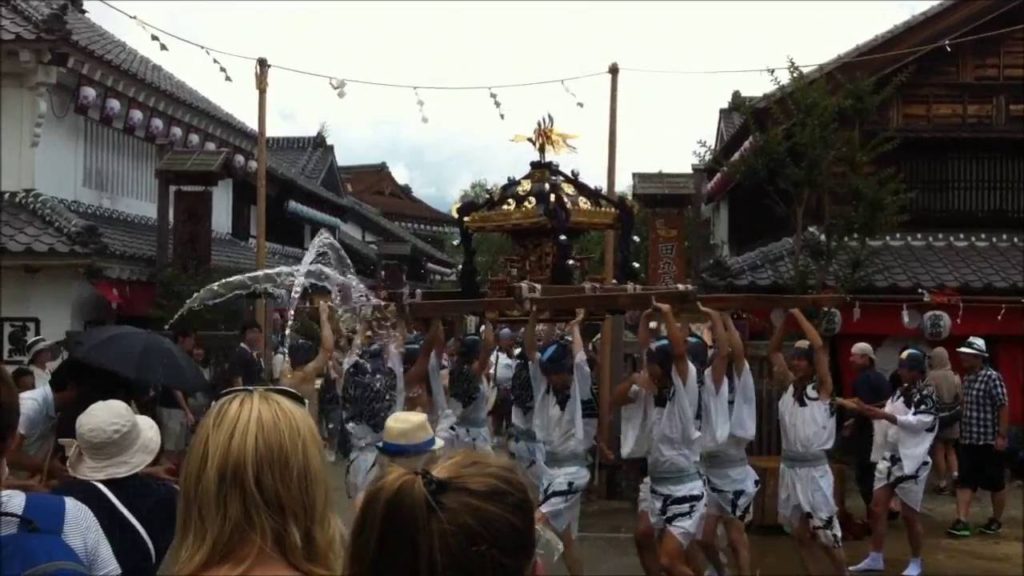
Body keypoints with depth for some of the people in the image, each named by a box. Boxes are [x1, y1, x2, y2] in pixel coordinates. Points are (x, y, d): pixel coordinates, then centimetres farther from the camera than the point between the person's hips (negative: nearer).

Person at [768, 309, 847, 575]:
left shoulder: (822, 387, -8)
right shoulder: (789, 385, 7)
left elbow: (820, 346, -20)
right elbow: (773, 350, 12)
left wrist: (799, 315, -12)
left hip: (814, 469, -6)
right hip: (789, 467, 6)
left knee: (827, 534, -2)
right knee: (800, 533, 13)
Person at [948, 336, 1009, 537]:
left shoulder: (992, 377, -13)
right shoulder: (966, 378, 10)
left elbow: (1003, 407, -15)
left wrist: (1001, 436, -18)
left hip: (989, 441, -7)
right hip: (968, 440, 7)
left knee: (996, 484, 8)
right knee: (965, 482, 0)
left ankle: (996, 520, 23)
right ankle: (962, 522, -1)